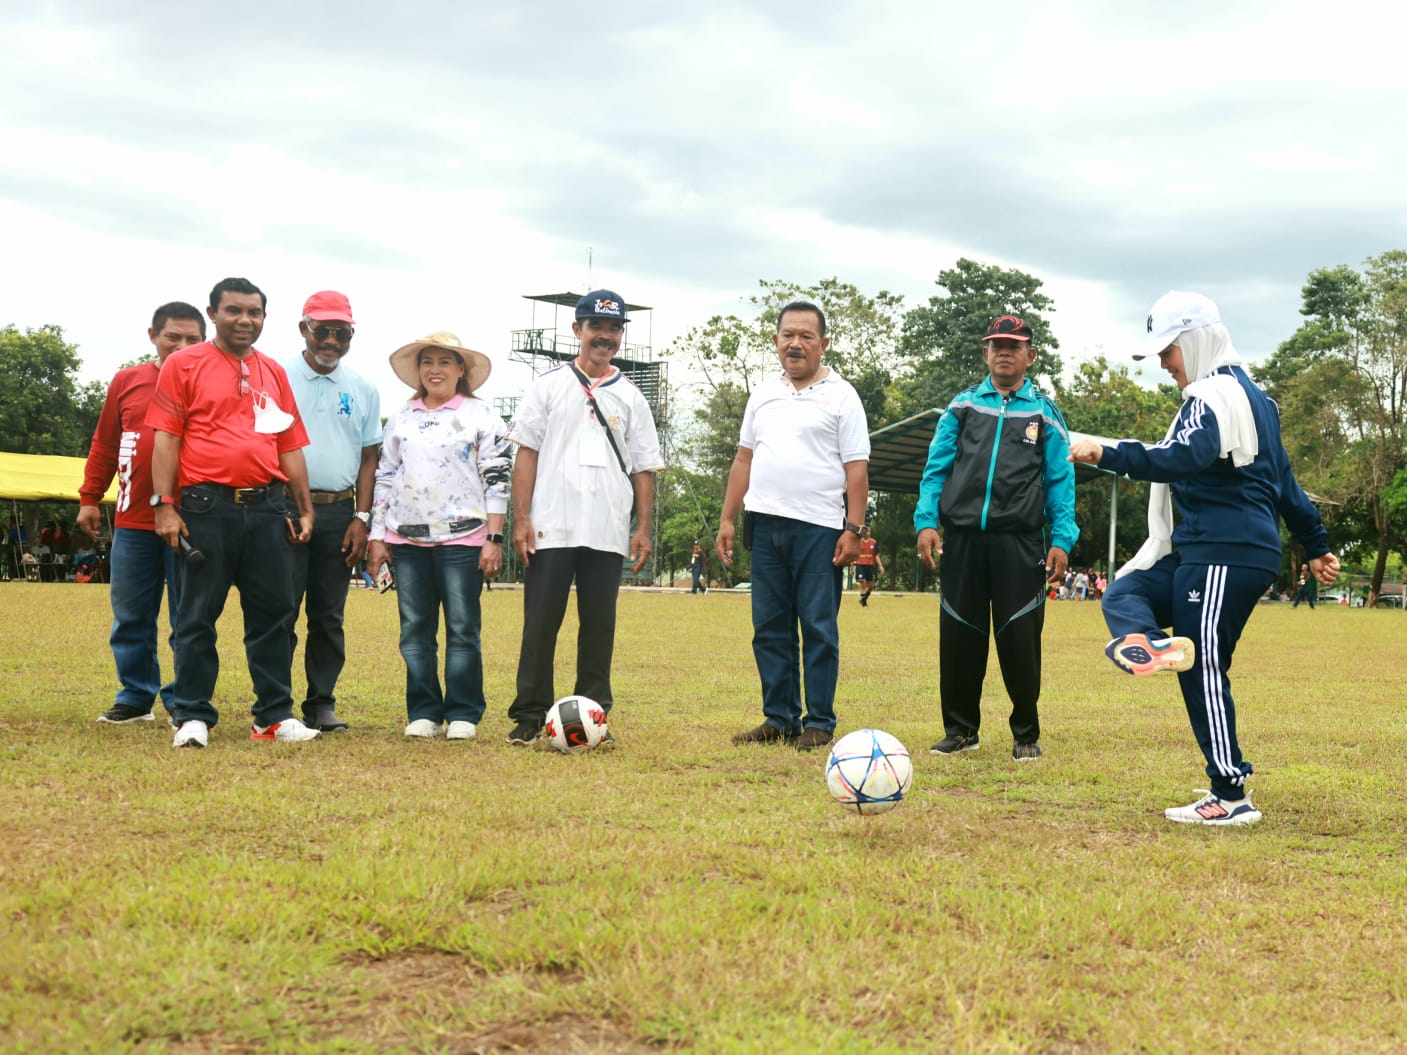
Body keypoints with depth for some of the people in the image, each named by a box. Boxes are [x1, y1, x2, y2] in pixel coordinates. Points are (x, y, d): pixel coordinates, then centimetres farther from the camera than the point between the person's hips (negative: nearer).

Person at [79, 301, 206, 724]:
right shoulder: (127, 381, 9)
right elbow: (104, 445, 14)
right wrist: (89, 498, 10)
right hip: (132, 522, 3)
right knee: (130, 618, 8)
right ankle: (135, 697, 19)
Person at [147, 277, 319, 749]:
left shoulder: (273, 372, 16)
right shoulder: (184, 365, 3)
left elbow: (291, 447, 17)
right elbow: (166, 438, -2)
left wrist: (304, 509, 13)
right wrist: (164, 505, -10)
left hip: (268, 506, 4)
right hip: (206, 507, -4)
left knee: (272, 613, 6)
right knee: (197, 615, 1)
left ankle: (276, 715, 13)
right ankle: (192, 717, 7)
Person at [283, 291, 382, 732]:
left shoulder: (363, 390, 12)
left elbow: (368, 458, 12)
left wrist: (361, 518, 2)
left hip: (339, 512, 3)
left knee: (329, 615, 6)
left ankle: (321, 704, 12)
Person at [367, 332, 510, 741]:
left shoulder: (482, 416, 3)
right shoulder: (401, 418, 14)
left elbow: (497, 479, -1)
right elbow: (384, 477, 16)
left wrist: (494, 539, -8)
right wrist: (377, 536, 9)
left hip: (462, 538, -4)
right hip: (407, 537, 4)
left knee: (462, 628, -2)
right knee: (414, 629, 5)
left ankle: (463, 714, 6)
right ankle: (423, 712, 13)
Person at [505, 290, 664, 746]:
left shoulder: (630, 396, 12)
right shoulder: (549, 386, 7)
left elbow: (643, 468, 11)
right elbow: (527, 453, 3)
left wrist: (643, 528, 2)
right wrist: (521, 519, -5)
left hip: (608, 533, 2)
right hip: (551, 529, -2)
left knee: (599, 626, 4)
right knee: (540, 623, -2)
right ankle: (530, 716, 4)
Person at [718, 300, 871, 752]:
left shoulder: (841, 396, 1)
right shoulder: (763, 394, 16)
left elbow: (857, 469, -4)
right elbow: (744, 460, 18)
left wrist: (854, 529, -12)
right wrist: (727, 519, 11)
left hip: (818, 528, -5)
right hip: (766, 525, 5)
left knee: (818, 630, -2)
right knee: (770, 628, 7)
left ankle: (819, 724, 5)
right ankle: (779, 719, 15)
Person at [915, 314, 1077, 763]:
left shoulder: (1045, 413, 9)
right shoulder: (962, 405, 12)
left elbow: (1060, 480, 5)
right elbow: (936, 468, 9)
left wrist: (1061, 540, -5)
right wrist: (927, 521, -4)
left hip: (1019, 541, -2)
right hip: (962, 537, 2)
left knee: (1020, 638, -2)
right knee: (958, 637, 4)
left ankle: (1026, 734, 12)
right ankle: (961, 729, 18)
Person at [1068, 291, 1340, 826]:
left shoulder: (1214, 396, -11)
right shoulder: (1252, 396, 20)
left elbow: (1184, 458, -30)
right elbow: (1284, 480, 26)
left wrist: (1107, 455, -35)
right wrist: (1316, 546, 31)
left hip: (1223, 557, -10)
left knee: (1204, 673, -7)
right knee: (1124, 591, 12)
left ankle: (1232, 796, -3)